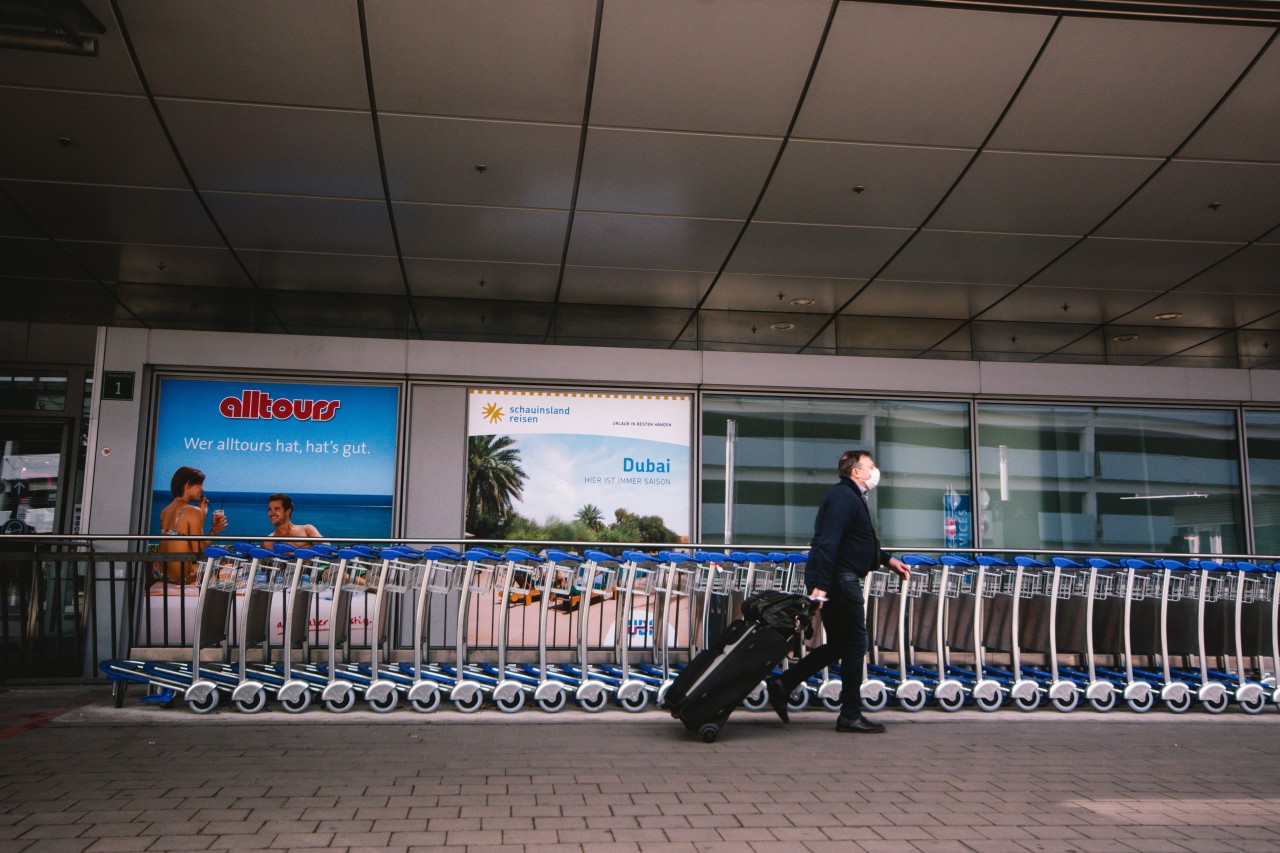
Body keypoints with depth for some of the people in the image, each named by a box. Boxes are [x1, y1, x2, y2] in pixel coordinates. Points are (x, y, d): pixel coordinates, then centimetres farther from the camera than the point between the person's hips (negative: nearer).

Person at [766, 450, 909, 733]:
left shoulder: (851, 497, 21)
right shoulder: (844, 497, -13)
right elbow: (828, 542, -23)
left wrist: (888, 560, 27)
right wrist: (820, 586, -30)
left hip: (841, 581, 11)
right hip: (839, 580, -11)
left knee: (838, 645, 15)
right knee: (854, 645, -2)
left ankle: (782, 684, 14)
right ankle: (850, 715, 7)